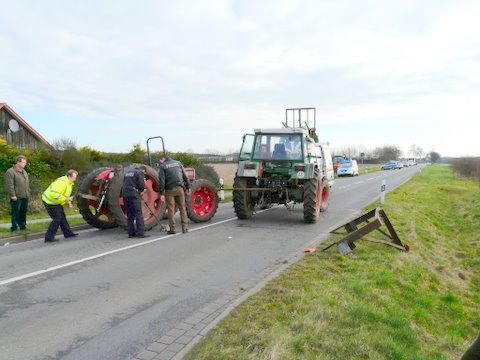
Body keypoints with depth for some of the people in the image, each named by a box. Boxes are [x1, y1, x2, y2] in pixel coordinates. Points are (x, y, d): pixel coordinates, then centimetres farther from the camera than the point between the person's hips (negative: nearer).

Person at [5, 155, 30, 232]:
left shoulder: (24, 171, 16)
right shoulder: (10, 172, -11)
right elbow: (9, 185, -17)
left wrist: (28, 193, 18)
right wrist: (12, 195, -20)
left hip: (25, 197, 8)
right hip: (16, 197, -8)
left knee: (23, 212, 14)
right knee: (16, 213, 0)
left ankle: (23, 226, 24)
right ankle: (15, 228, 8)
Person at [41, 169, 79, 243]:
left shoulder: (69, 183, 6)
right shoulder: (61, 182, -27)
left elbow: (65, 194, 19)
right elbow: (54, 194, -35)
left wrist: (69, 203, 6)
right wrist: (65, 199, -31)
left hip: (56, 202, 10)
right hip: (50, 202, -10)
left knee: (62, 217, 15)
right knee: (57, 219, -9)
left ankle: (68, 233, 26)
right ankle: (49, 237, -3)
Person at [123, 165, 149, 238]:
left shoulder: (128, 172, 23)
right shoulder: (140, 173, 0)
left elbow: (124, 183, 21)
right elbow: (141, 185, -11)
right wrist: (141, 191, 11)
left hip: (125, 195, 7)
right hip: (134, 195, -7)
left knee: (129, 215, 12)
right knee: (138, 214, -4)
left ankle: (131, 233, 14)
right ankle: (140, 233, -7)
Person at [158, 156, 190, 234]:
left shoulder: (163, 166, 0)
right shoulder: (178, 163, 12)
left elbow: (162, 180, -8)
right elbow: (185, 176, 10)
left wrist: (161, 193, -9)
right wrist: (188, 187, 13)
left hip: (169, 189, -3)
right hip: (179, 188, 3)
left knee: (171, 209, 3)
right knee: (182, 208, 9)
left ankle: (172, 229, 4)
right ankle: (185, 228, 9)